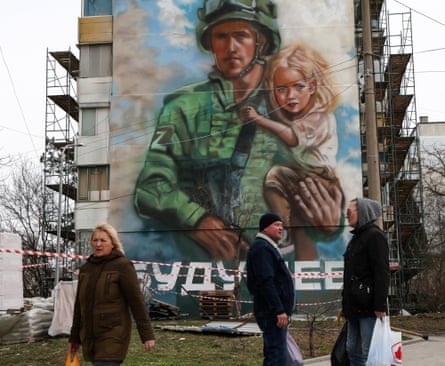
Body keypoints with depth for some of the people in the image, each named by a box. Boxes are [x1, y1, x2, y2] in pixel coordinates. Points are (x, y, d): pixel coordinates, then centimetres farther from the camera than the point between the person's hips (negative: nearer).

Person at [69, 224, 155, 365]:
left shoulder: (122, 265, -8)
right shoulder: (86, 268, 10)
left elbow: (137, 301, -11)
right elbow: (80, 305, 17)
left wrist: (147, 335, -14)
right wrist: (74, 337, 19)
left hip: (113, 335, -6)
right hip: (90, 337, 6)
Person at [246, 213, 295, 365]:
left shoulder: (268, 247, 20)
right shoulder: (261, 247, -13)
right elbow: (266, 282, -22)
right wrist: (279, 310, -25)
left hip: (274, 312, 11)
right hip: (272, 312, -11)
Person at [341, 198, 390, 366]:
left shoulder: (374, 235, -8)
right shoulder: (356, 238, 19)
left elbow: (382, 272, -15)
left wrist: (380, 305, -21)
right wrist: (346, 303, 19)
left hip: (369, 306, -9)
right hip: (355, 306, 9)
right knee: (353, 350, 10)